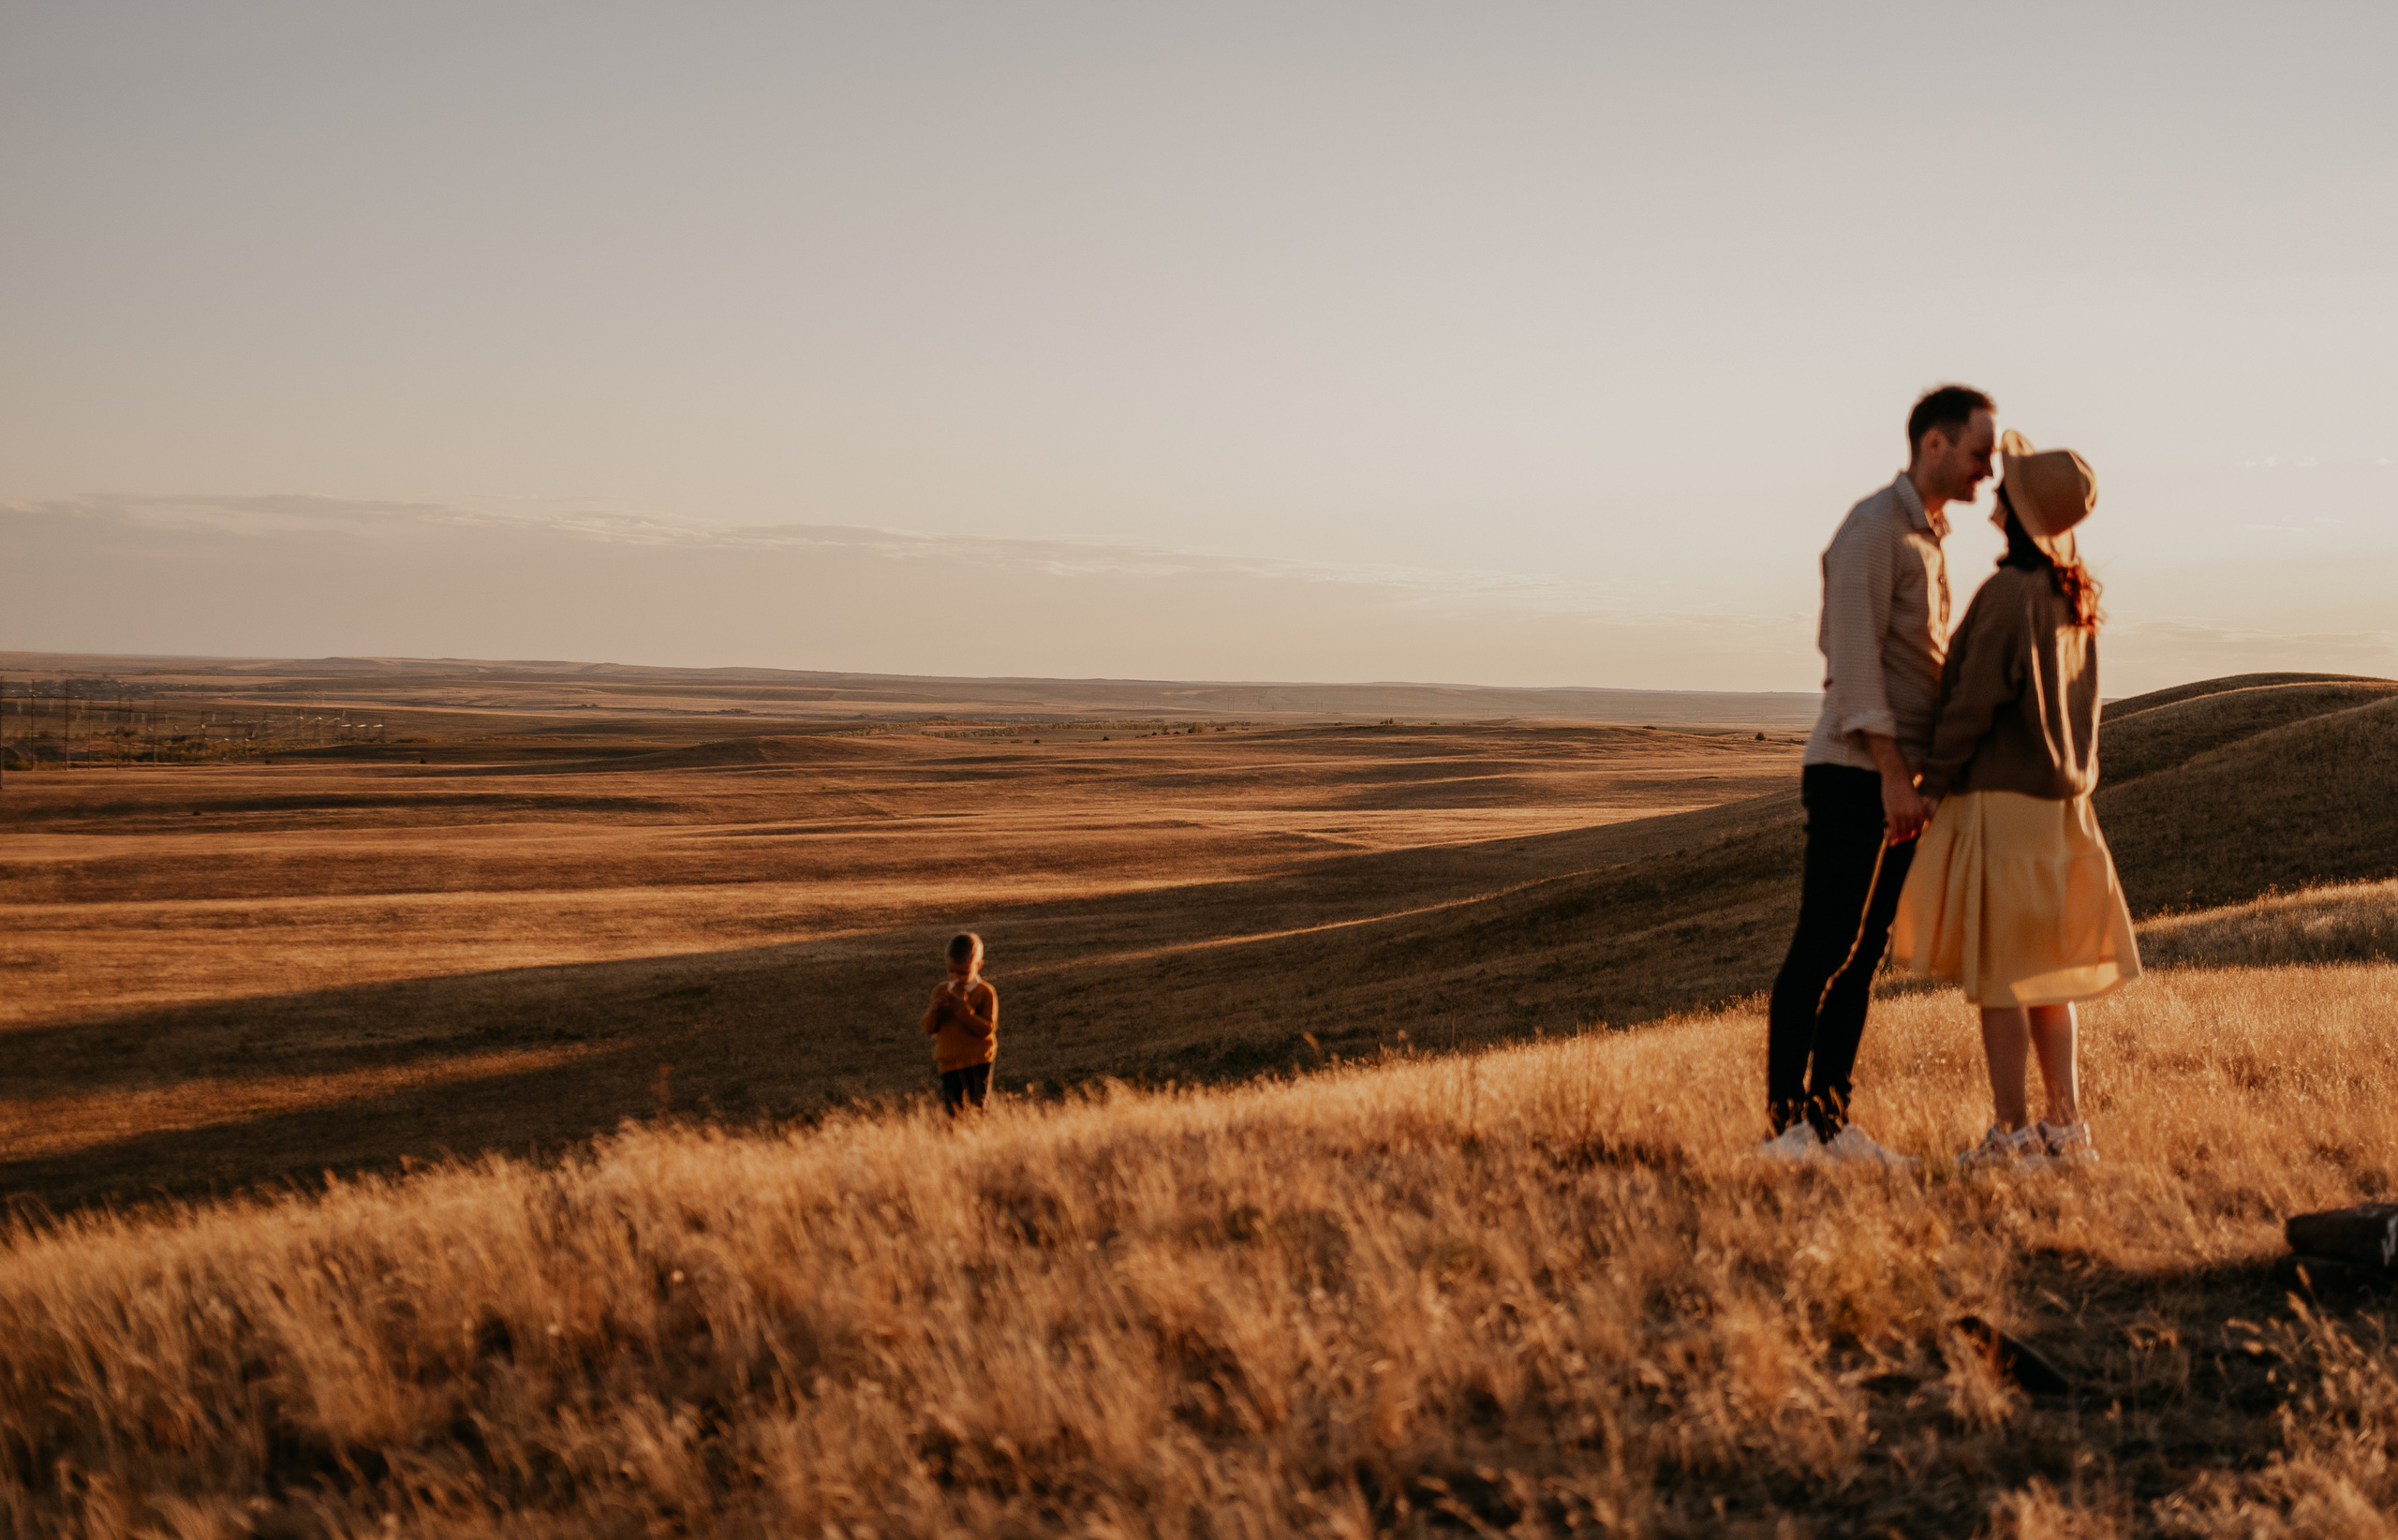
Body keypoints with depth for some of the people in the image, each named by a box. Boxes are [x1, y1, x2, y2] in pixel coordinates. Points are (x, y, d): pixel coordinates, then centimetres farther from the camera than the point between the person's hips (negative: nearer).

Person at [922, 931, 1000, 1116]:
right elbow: (929, 1029, 4)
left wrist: (962, 1009, -23)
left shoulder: (985, 992, -5)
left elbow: (987, 1029, -16)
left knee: (978, 1106, 1)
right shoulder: (941, 991, 8)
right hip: (949, 1063, 3)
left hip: (978, 1062, -3)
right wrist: (935, 1009, -17)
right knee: (954, 1110, 4)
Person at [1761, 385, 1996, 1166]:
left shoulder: (1927, 539, 19)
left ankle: (1829, 1123, 10)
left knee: (1862, 953, 8)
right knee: (1822, 950, -8)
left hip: (1896, 782, 9)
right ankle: (1787, 1126, -5)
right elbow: (1855, 657, -19)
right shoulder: (1871, 528, -12)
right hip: (1855, 775, -9)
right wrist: (1893, 776, -23)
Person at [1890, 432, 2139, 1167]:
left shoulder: (2010, 593, -16)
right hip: (2059, 802, 8)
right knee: (2045, 975, 13)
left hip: (2000, 803, -8)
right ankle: (2066, 1125, 14)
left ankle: (2013, 1130, -1)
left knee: (1996, 974, -3)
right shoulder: (2074, 598, 9)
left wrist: (1929, 783, -9)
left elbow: (1975, 702, -17)